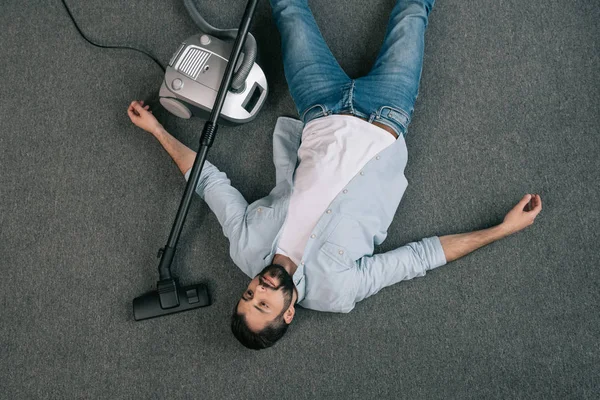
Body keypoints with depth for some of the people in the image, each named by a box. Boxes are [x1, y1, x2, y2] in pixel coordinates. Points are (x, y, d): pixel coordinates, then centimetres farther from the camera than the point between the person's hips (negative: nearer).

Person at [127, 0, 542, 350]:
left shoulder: (247, 246, -19)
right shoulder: (335, 291, -25)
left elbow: (208, 178, -7)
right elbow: (422, 256, -20)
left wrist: (157, 130, -4)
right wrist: (504, 228, -22)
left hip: (325, 117, 2)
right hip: (383, 122, -2)